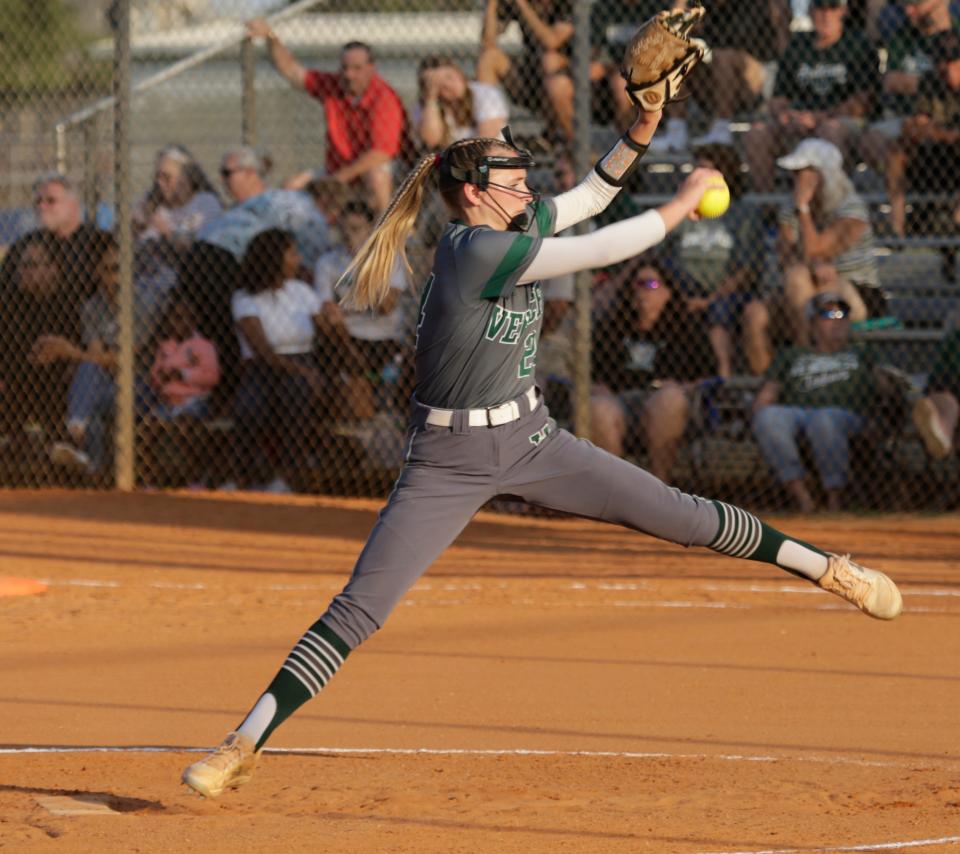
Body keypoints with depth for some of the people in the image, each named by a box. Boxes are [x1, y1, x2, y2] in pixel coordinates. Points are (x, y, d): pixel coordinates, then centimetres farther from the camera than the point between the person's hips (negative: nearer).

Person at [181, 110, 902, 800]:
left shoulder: (518, 222, 0)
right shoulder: (474, 249, -23)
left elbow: (590, 197, 14)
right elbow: (603, 248, -21)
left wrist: (641, 132, -3)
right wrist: (684, 203, -10)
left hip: (530, 441, 7)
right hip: (449, 461, -7)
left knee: (677, 514, 5)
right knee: (357, 612, -12)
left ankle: (825, 567, 18)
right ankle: (243, 747, -10)